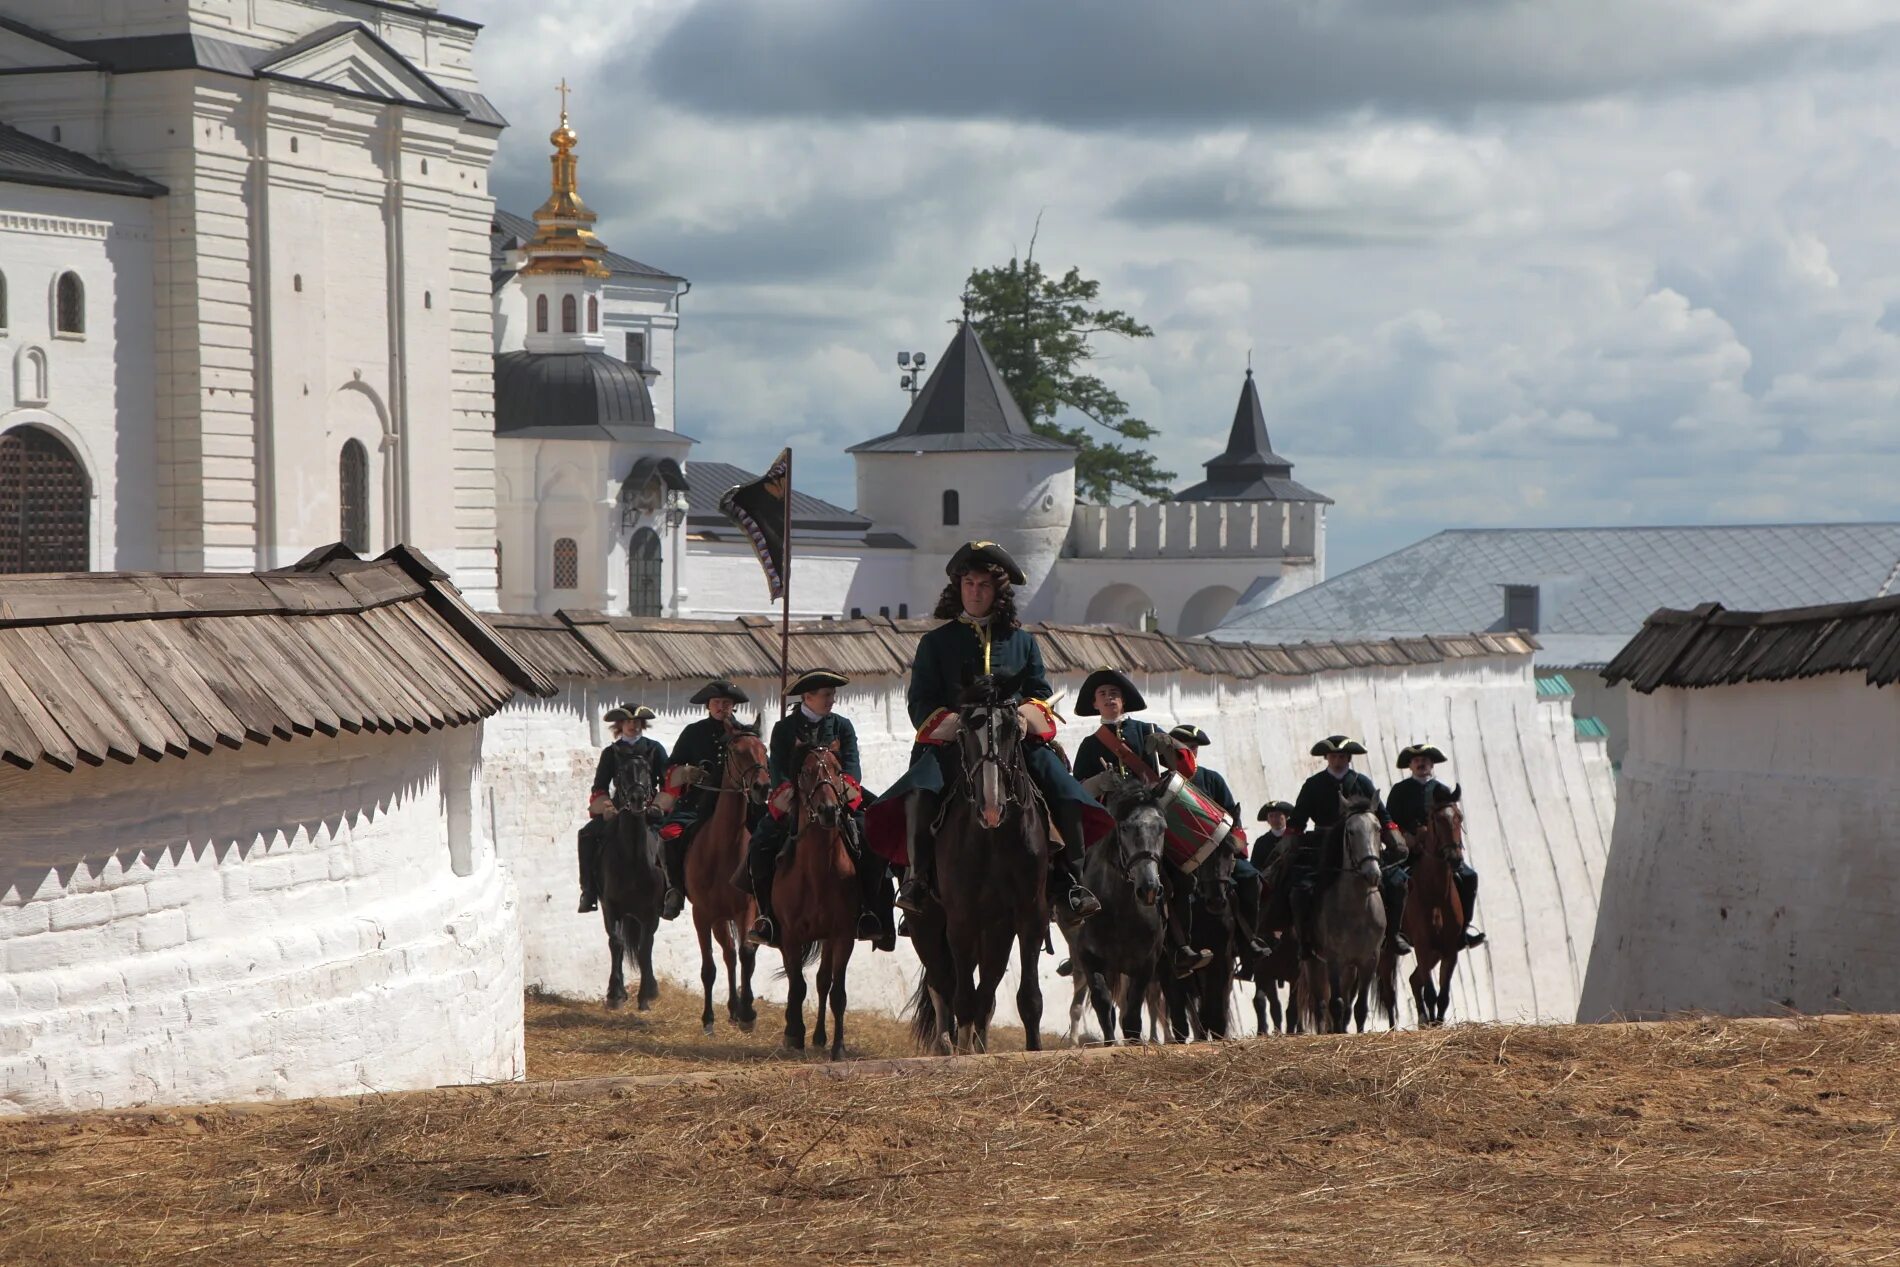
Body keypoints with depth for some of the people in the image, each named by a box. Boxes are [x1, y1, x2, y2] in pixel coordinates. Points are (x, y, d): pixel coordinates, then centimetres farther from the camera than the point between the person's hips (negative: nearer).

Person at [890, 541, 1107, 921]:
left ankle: (1070, 882, -13)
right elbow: (920, 704, 6)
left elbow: (1041, 694, 15)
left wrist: (1024, 716, -8)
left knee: (1066, 794, -22)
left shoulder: (1022, 641, 18)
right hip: (951, 743, -2)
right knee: (919, 790, -34)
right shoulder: (936, 642, 12)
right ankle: (918, 877, -28)